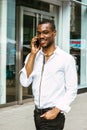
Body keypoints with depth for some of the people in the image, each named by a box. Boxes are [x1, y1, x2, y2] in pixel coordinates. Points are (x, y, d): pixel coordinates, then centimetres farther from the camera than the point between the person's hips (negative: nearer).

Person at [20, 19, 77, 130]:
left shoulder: (67, 58, -9)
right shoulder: (32, 56, 5)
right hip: (37, 113, 5)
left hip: (54, 115, -5)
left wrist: (56, 110, -16)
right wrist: (33, 53, -9)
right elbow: (25, 82, -8)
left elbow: (71, 90, -8)